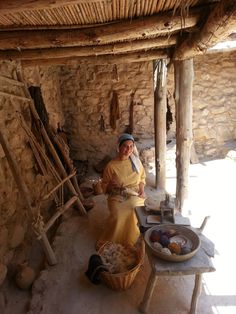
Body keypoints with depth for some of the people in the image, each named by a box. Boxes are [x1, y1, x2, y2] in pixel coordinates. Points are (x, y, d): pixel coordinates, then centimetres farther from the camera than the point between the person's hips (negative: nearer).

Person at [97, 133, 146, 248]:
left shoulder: (136, 161, 5)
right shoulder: (111, 165, -3)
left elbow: (142, 178, 19)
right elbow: (104, 186, 5)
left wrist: (142, 190, 2)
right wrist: (110, 185, -17)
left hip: (135, 195, 2)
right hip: (117, 197, -1)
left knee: (133, 211, -30)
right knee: (119, 214, -31)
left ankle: (128, 242, -7)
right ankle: (110, 243, -6)